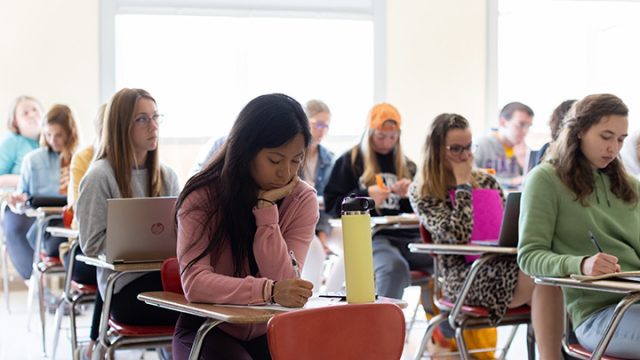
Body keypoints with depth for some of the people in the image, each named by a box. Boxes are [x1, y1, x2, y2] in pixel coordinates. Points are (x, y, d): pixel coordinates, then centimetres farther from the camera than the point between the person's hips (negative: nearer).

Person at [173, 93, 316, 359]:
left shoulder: (303, 200, -6)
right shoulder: (203, 197, -12)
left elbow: (283, 283, -14)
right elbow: (194, 282, -23)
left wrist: (265, 207, -22)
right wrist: (269, 291, -37)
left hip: (269, 331, 2)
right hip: (207, 330, -2)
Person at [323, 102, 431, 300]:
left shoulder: (407, 165, 24)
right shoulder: (349, 161, 12)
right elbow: (331, 205, 5)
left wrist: (410, 195, 3)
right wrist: (365, 195, -9)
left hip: (407, 235, 4)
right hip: (370, 235, -4)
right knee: (395, 266, -39)